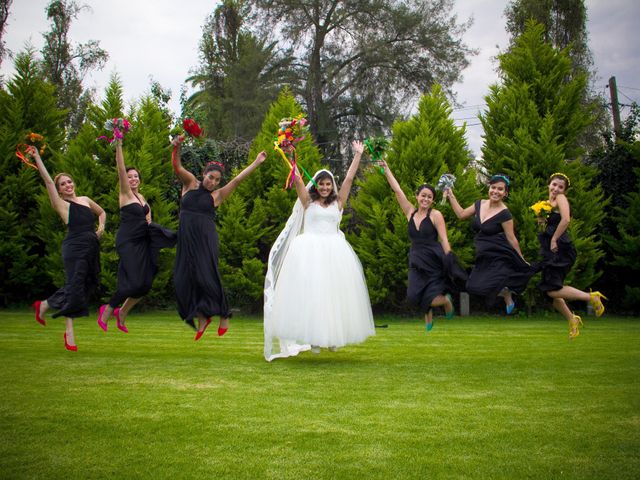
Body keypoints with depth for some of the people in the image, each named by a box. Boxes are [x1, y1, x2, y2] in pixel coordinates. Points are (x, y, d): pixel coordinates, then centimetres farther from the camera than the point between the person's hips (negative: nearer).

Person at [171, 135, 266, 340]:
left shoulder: (217, 195, 5)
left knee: (207, 277, -5)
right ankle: (202, 318, 14)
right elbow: (177, 166, -5)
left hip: (206, 240, -2)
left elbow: (238, 179, 1)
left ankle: (224, 315, 13)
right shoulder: (190, 184, 8)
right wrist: (176, 148, -24)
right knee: (185, 279, 0)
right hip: (186, 239, 2)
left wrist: (256, 162, -2)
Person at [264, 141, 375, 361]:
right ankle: (313, 337, -4)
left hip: (334, 253, 2)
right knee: (310, 291, -7)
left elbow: (349, 178, 13)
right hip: (310, 252, -2)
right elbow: (296, 178, 0)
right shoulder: (308, 201, 8)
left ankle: (332, 335, 8)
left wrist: (358, 155, 15)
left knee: (334, 291, 1)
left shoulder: (338, 202, 13)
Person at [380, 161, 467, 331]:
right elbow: (397, 190, 8)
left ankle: (446, 300, 24)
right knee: (414, 296, -8)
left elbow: (444, 239, -7)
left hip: (434, 260, -4)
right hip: (416, 261, 4)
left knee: (428, 299, -12)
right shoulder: (410, 212, 7)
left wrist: (449, 263, -15)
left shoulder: (435, 215, -4)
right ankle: (428, 313, 26)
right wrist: (386, 168, 8)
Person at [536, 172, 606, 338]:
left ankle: (591, 297, -4)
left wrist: (554, 239, -17)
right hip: (550, 250, 9)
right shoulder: (548, 203, 20)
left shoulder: (561, 199, -5)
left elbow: (566, 220, -23)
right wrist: (542, 220, 5)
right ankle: (572, 320, 28)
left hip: (559, 249, -9)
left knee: (553, 290, -17)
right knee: (550, 289, 11)